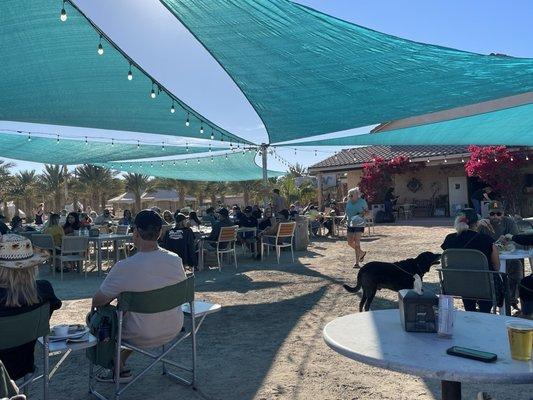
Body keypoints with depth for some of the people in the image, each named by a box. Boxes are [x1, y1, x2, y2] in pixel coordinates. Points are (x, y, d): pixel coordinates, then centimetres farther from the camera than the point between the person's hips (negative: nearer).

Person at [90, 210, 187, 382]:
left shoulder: (125, 267, -26)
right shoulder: (176, 260, -12)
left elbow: (99, 301, -12)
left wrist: (93, 306, 11)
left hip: (143, 337, -5)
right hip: (174, 329, 5)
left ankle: (120, 369, 34)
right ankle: (120, 364, 41)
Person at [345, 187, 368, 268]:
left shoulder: (362, 201, -8)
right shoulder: (348, 202, 5)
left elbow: (366, 210, 2)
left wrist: (361, 214, -16)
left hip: (359, 224, -6)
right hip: (350, 224, 6)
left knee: (357, 243, -10)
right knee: (350, 242, 7)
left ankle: (357, 262, -4)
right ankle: (362, 253, 33)